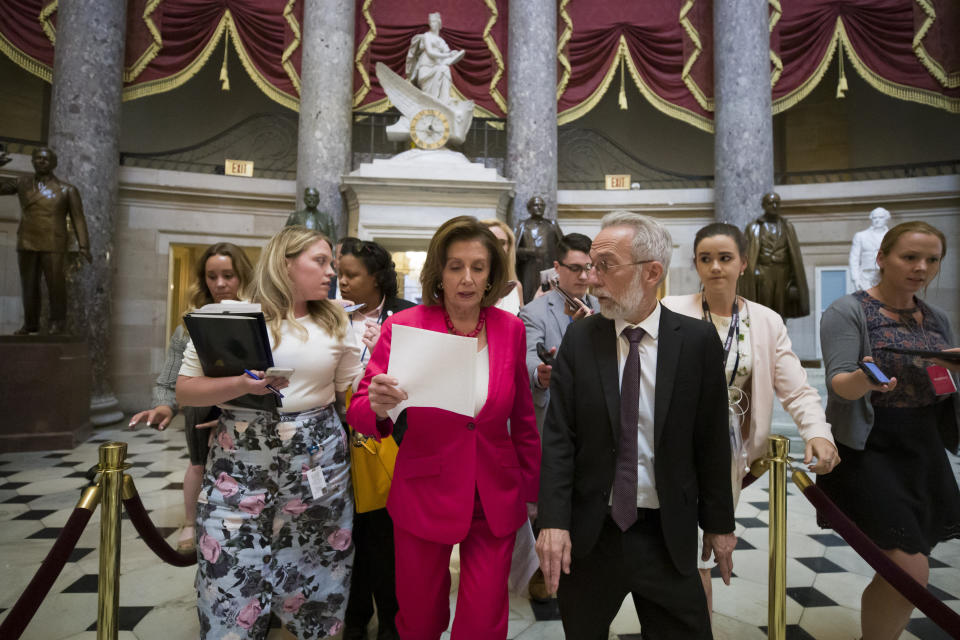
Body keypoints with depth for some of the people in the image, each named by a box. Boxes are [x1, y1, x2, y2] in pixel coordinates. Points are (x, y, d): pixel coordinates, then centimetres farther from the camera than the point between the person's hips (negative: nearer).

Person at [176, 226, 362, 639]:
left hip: (317, 464, 2)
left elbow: (352, 394, 7)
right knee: (231, 579, 6)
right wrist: (243, 384, -18)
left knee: (310, 572, 14)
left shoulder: (334, 323, 5)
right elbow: (185, 391, -3)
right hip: (239, 466, -2)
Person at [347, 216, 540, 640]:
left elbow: (522, 418, 7)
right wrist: (378, 407, -31)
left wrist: (533, 489, 12)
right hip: (424, 497, -1)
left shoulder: (510, 329, -3)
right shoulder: (403, 326, -11)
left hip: (495, 501, 2)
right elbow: (358, 414, -8)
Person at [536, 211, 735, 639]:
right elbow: (558, 437, -7)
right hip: (589, 532, 1)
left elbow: (712, 440, -1)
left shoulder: (698, 341, -7)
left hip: (668, 535, 0)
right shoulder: (579, 339, -6)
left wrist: (719, 523, 5)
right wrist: (553, 522, -13)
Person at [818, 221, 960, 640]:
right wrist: (865, 379, -41)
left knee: (902, 570, 12)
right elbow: (839, 383, -19)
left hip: (926, 449, 7)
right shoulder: (848, 312, -9)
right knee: (909, 573, -14)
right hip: (869, 449, -7)